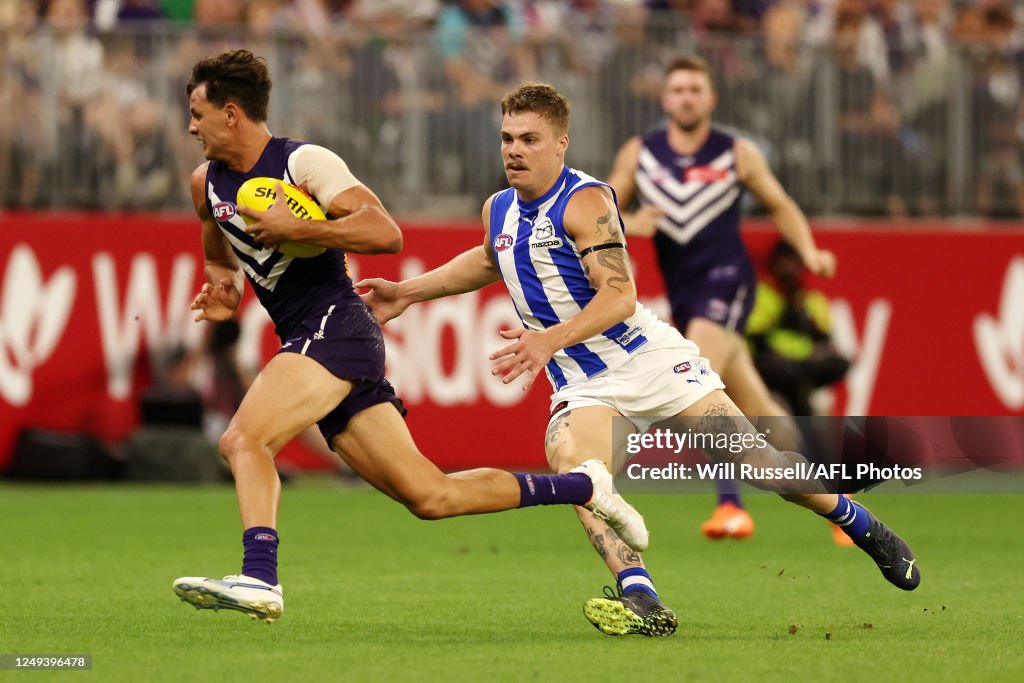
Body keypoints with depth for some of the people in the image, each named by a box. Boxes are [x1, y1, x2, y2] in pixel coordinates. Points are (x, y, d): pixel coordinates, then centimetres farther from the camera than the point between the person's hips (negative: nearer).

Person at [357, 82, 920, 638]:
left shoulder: (585, 201, -14)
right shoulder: (498, 210, 9)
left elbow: (619, 296, -23)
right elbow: (487, 263, 34)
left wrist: (549, 341, -34)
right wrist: (407, 292, 28)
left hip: (652, 360, -5)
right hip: (582, 385, 5)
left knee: (747, 459, -7)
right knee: (571, 459, -28)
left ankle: (863, 527, 20)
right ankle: (642, 602, -41)